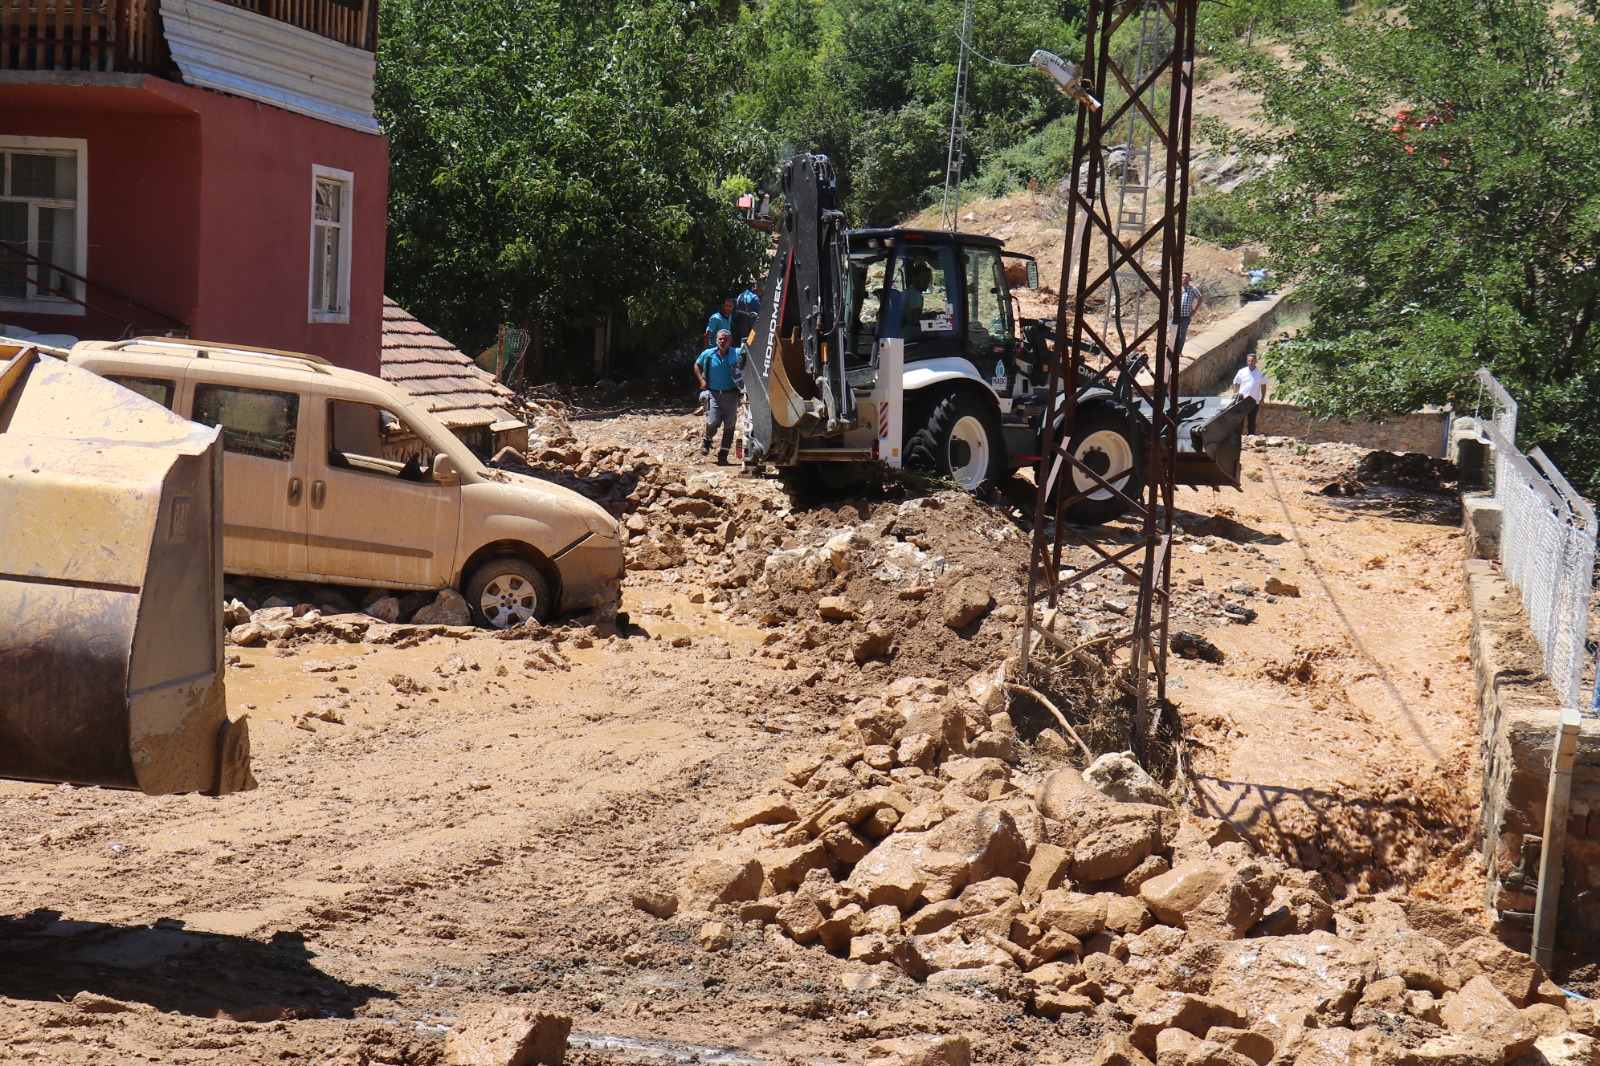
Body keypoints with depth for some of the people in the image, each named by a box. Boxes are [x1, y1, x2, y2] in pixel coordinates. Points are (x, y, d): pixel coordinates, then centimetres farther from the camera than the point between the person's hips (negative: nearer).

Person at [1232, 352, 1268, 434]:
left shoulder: (1260, 372, -1)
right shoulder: (1242, 372, -2)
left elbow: (1263, 386, 6)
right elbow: (1236, 384, 6)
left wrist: (1262, 399, 3)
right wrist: (1235, 395, -1)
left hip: (1254, 401, 0)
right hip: (1242, 399, 0)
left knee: (1251, 421, 10)